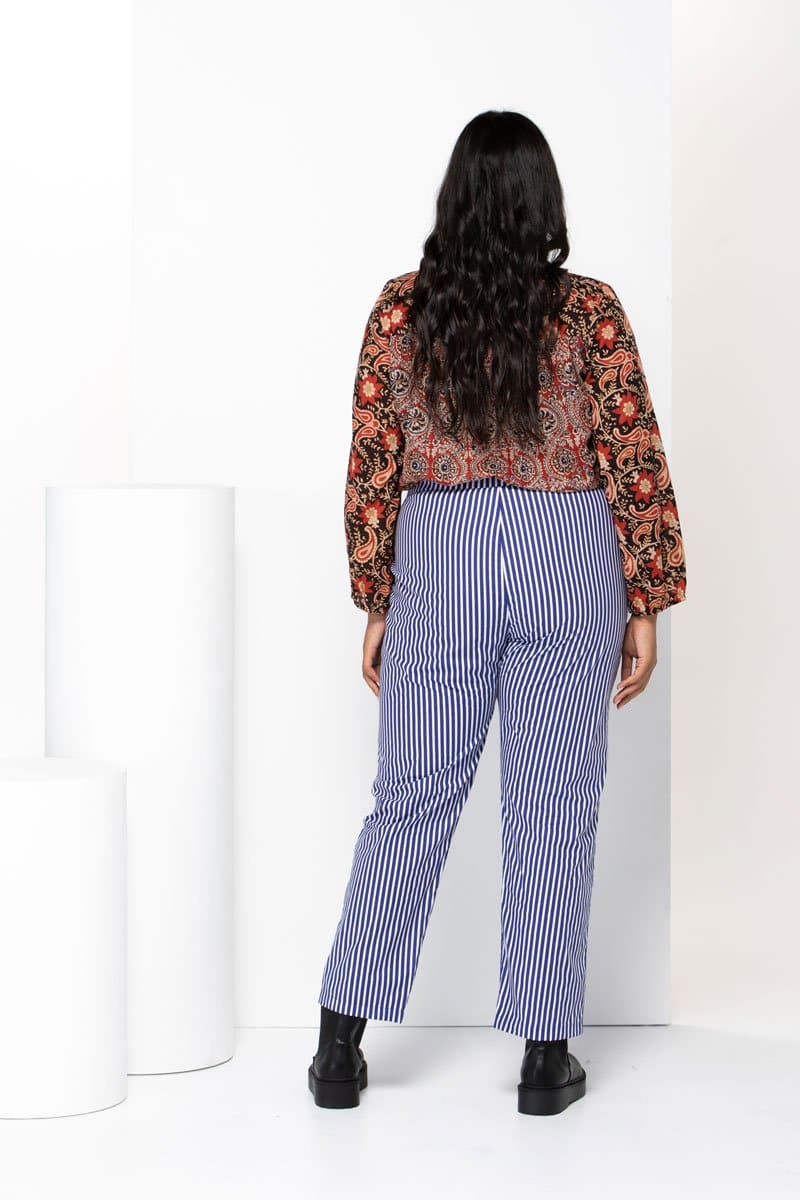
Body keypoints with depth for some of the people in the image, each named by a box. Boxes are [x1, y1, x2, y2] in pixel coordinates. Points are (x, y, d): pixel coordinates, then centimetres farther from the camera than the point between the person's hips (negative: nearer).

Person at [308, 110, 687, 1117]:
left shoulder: (401, 309, -3)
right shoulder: (589, 312, -7)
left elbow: (372, 468, 0)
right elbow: (634, 463, -6)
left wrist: (375, 606, 7)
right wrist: (646, 606, 1)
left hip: (440, 557, 1)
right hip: (569, 558, -1)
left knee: (409, 803, 10)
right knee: (553, 808, 6)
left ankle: (341, 1047, 13)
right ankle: (545, 1055, 11)